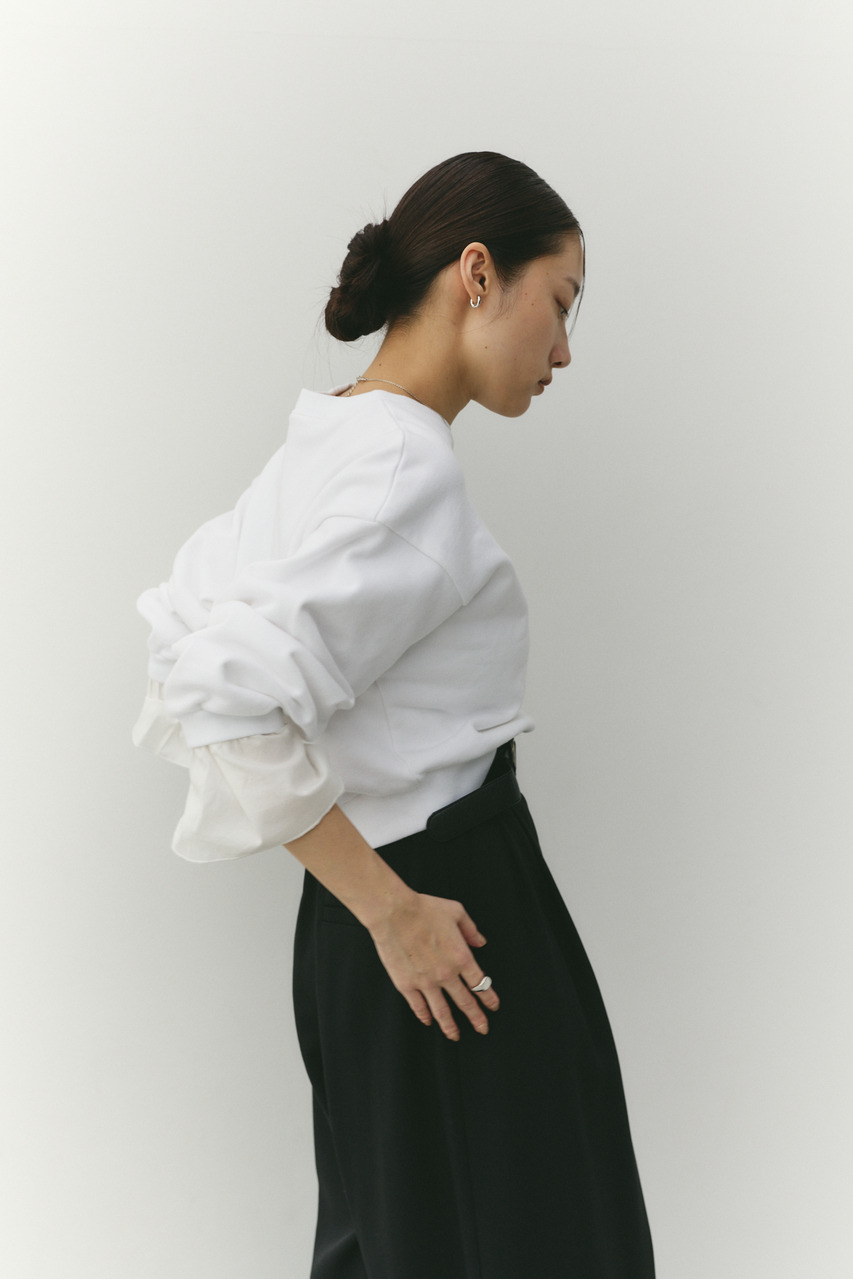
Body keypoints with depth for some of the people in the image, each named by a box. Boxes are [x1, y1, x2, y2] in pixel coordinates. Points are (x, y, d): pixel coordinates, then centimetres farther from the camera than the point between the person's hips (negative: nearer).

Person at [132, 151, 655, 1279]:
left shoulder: (322, 441, 8)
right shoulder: (409, 460, -20)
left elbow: (183, 616, 17)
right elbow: (230, 698, -29)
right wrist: (391, 911, -21)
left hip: (360, 920, 10)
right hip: (457, 909, -9)